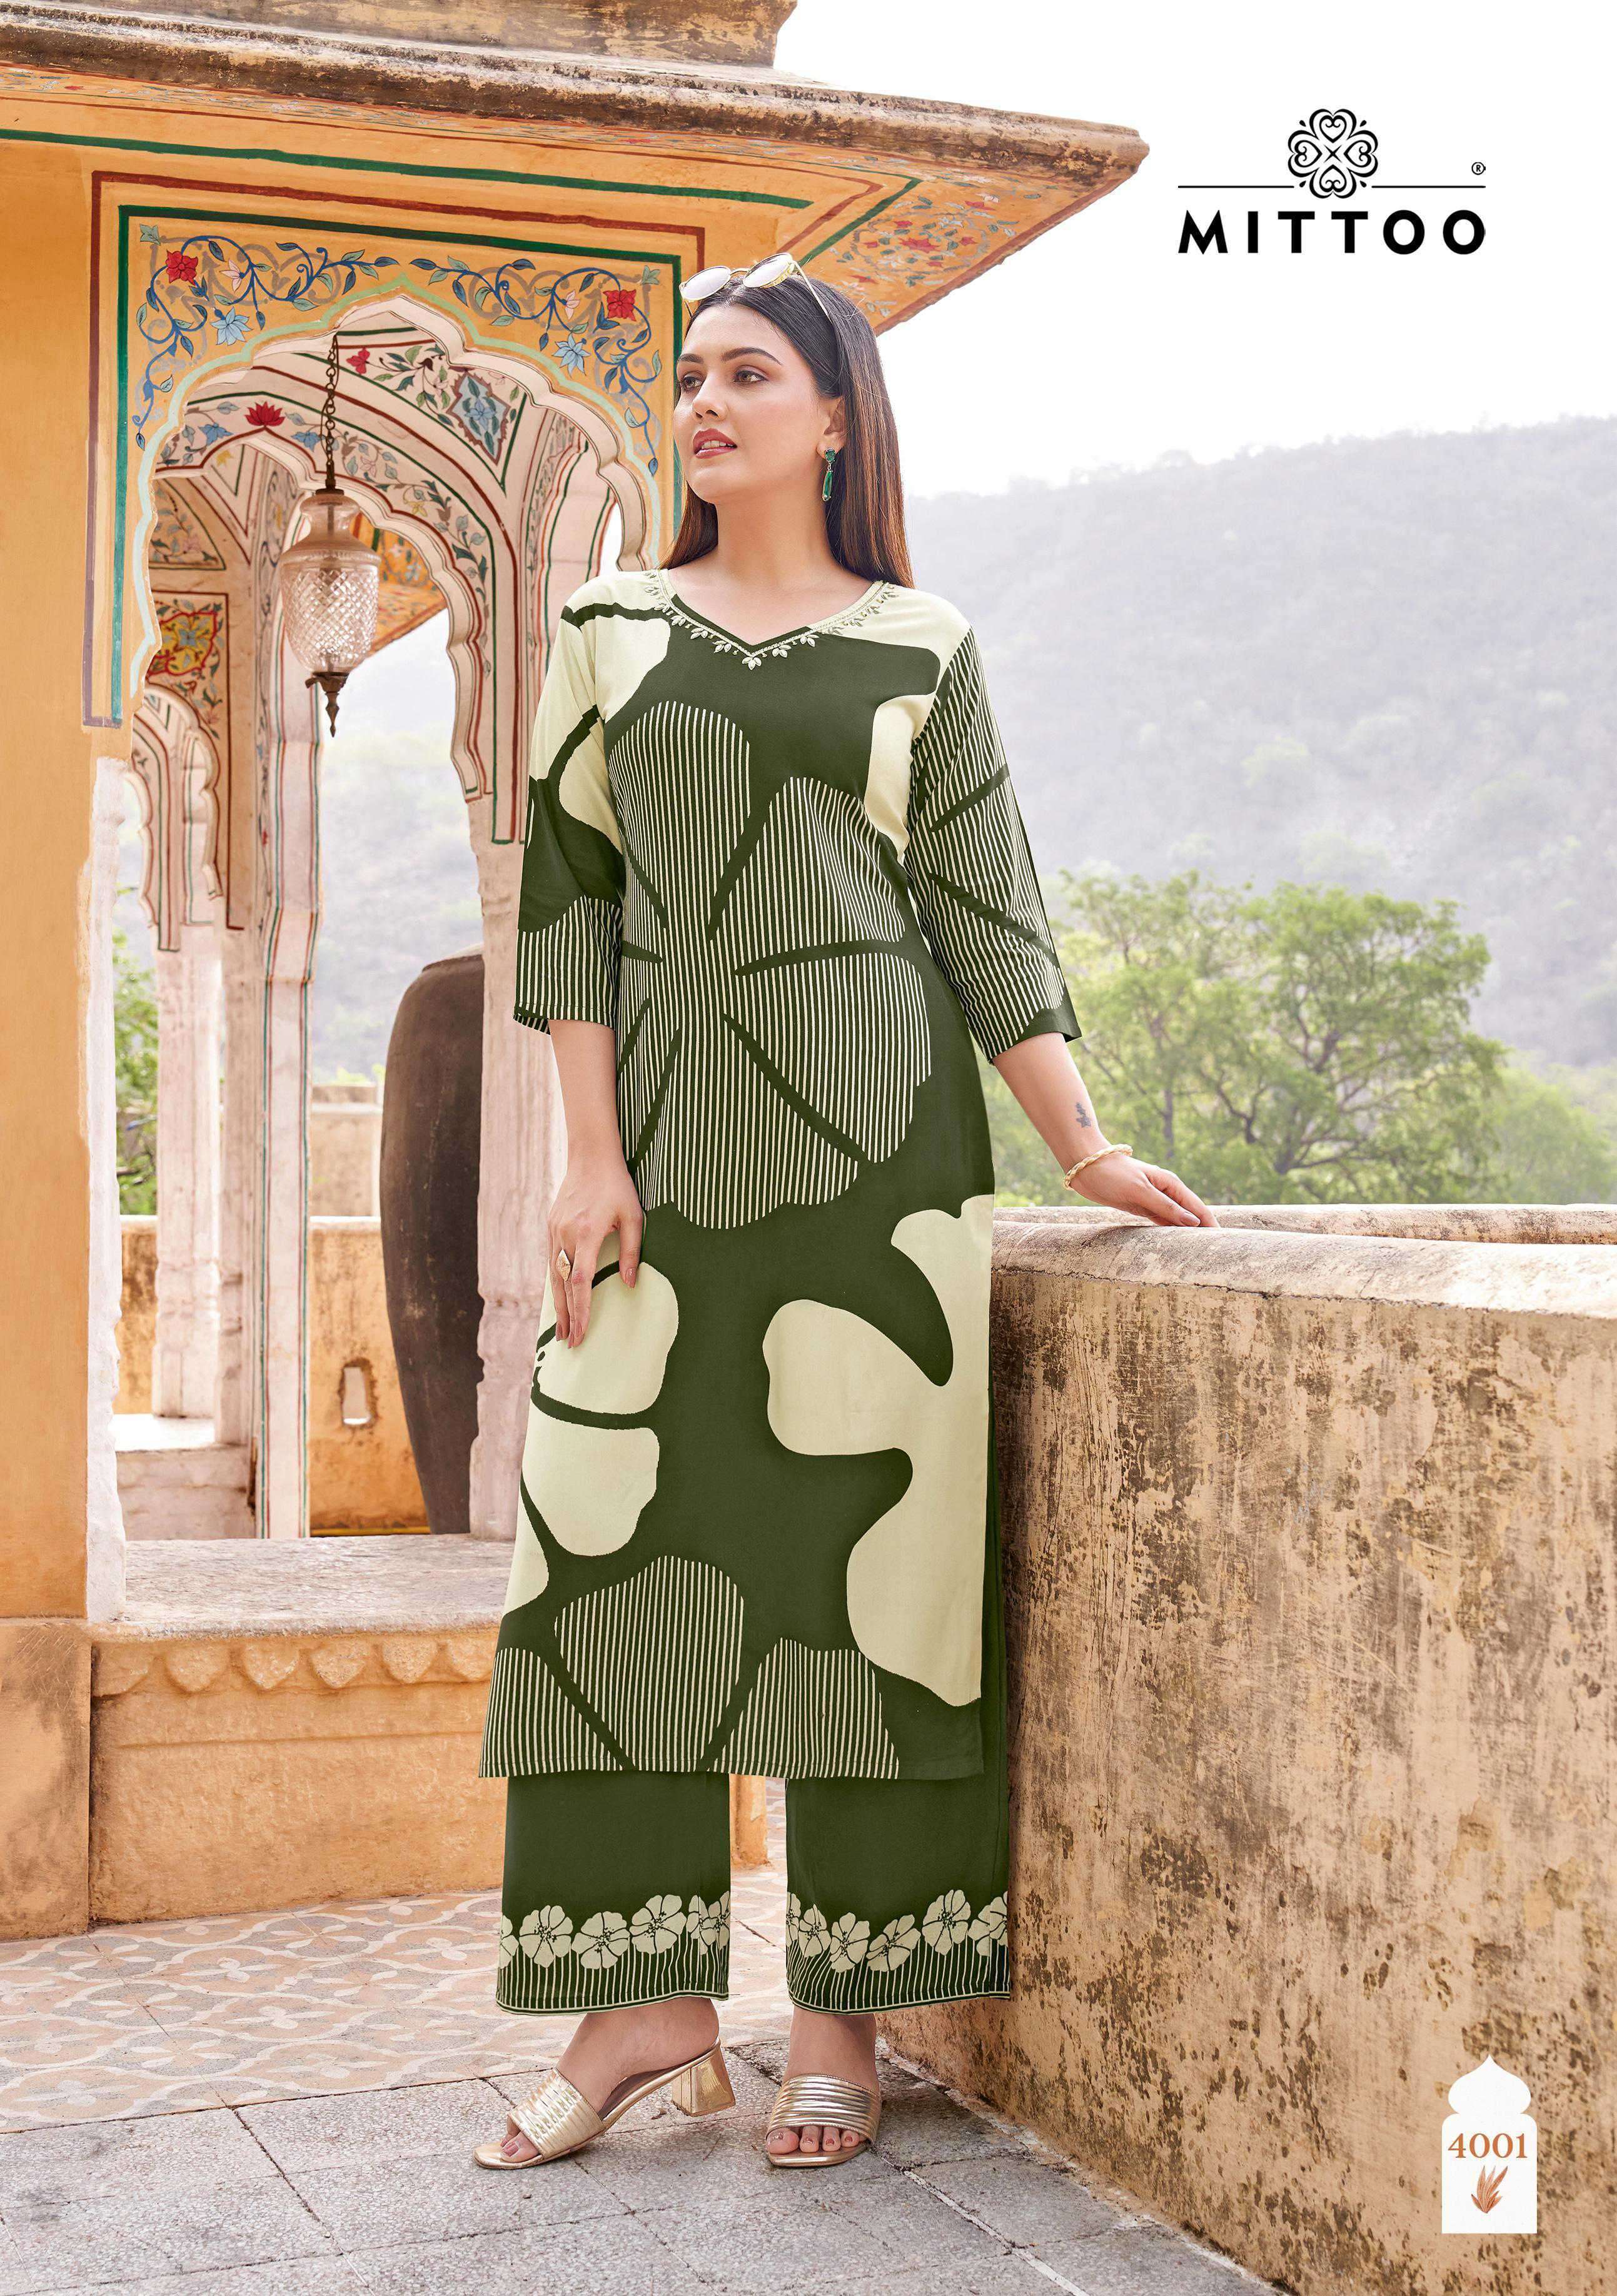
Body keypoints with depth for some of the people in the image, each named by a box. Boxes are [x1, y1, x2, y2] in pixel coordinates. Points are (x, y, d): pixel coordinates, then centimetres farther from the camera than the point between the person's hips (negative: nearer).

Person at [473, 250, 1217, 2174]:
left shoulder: (921, 649, 7)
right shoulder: (613, 629, 10)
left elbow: (985, 912, 6)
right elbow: (569, 897, 6)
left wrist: (1084, 1148, -1)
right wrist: (591, 1154, -3)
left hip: (875, 1137, -1)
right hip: (671, 1129, 2)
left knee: (865, 1542, -1)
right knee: (615, 1537, -2)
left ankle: (841, 2014, 10)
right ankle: (650, 2002, 10)